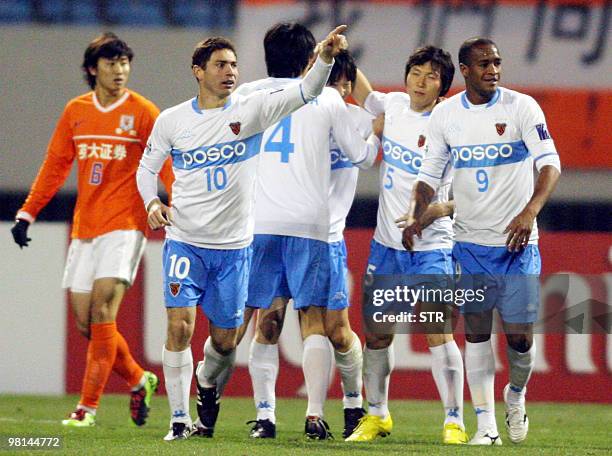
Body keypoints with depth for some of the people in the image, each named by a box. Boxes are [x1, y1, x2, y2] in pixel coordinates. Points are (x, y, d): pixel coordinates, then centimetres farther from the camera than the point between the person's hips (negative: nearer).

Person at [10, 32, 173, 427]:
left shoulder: (142, 112, -1)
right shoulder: (76, 112, 10)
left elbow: (166, 166, -4)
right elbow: (55, 166, 16)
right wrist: (27, 213, 12)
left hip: (124, 224, -5)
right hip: (84, 229, 5)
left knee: (102, 312, -15)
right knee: (86, 322, 3)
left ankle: (88, 406, -12)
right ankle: (138, 380, 24)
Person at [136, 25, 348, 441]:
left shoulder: (251, 110, -4)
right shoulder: (171, 121, 0)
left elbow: (304, 92, -16)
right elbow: (148, 167, 13)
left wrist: (326, 57, -34)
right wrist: (153, 203, -7)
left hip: (234, 246, 1)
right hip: (186, 241, -1)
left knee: (226, 339, 9)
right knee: (180, 326, -15)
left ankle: (208, 382, 43)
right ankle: (180, 418, -4)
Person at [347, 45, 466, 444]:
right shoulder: (394, 106, 3)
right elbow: (363, 93, 27)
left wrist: (441, 210, -30)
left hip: (430, 249, -6)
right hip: (386, 243, 6)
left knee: (437, 333, -14)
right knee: (376, 333, 10)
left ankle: (454, 422, -8)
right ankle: (377, 415, 25)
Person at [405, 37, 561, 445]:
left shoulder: (521, 107, -7)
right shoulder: (445, 115, 3)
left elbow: (550, 163, -15)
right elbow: (430, 173, 11)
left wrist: (530, 211, -30)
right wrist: (418, 217, -5)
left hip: (517, 241, -2)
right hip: (469, 240, 3)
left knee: (520, 336, -3)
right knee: (476, 332, 1)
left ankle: (516, 393, 27)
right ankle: (485, 422, 6)